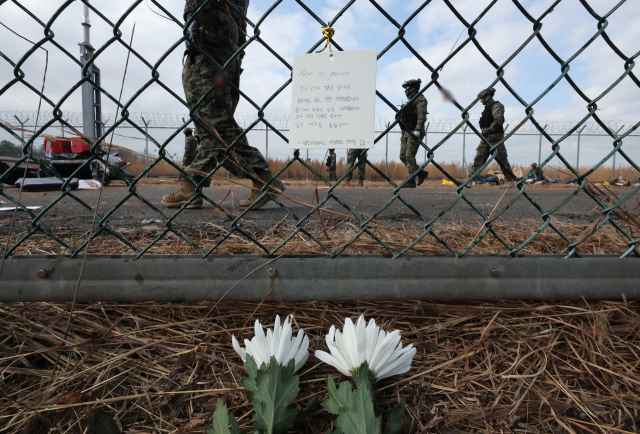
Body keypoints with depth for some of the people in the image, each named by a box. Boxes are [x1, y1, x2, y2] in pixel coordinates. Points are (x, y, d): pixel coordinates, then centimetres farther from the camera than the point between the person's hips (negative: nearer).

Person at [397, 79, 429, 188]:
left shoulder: (420, 99, -4)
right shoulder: (410, 101, 24)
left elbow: (422, 116, -16)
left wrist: (418, 130, -27)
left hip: (415, 132, -9)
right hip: (406, 133, 9)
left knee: (409, 156, -12)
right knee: (403, 156, 4)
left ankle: (411, 181, -6)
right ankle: (421, 173, 15)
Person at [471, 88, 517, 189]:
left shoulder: (496, 106, -7)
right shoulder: (487, 108, 20)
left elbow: (498, 121, -21)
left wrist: (488, 131, -31)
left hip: (495, 137, -8)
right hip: (486, 138, 8)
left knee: (502, 159, -3)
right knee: (479, 159, 1)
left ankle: (510, 180, 6)